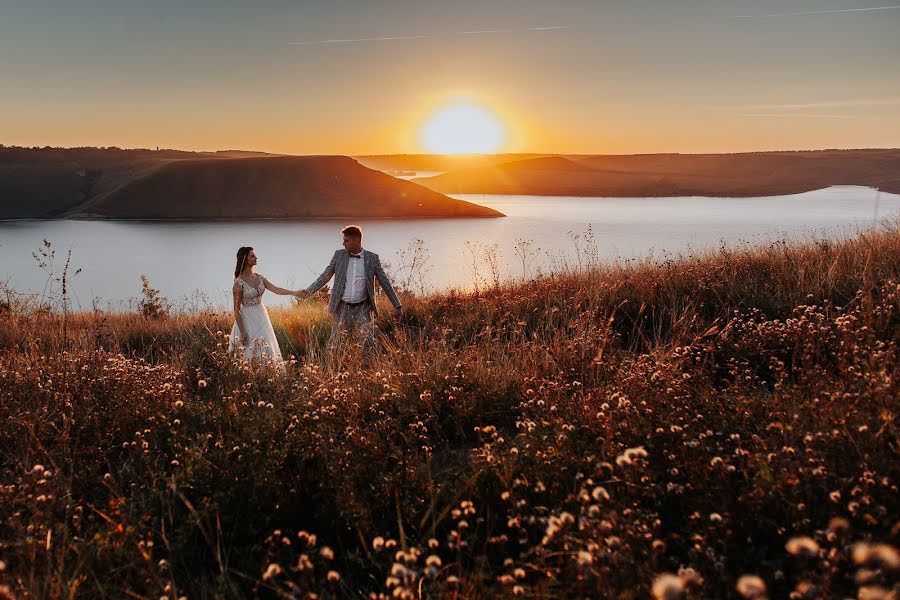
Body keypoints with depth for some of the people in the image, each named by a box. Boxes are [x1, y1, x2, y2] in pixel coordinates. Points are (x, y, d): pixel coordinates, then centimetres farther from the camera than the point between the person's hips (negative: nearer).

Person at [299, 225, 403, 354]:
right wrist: (309, 291, -4)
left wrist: (397, 305, 0)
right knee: (334, 342, 5)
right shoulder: (339, 255, 2)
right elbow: (325, 276, 7)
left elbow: (384, 282, 2)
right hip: (342, 307, 1)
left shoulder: (372, 258, -2)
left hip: (363, 307, -1)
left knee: (369, 343, -6)